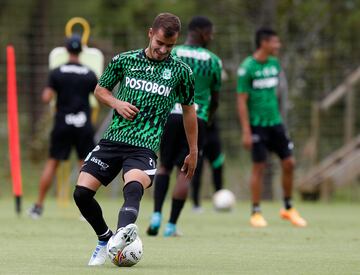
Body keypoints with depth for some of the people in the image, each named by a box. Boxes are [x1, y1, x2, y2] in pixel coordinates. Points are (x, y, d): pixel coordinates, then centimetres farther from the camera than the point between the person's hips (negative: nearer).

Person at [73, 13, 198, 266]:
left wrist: (193, 152, 20)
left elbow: (188, 109, 18)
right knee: (82, 192, -8)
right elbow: (100, 89, 19)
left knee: (134, 187, -34)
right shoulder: (124, 60, 8)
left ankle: (124, 232, -61)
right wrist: (116, 103, -3)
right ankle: (105, 239, 16)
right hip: (113, 139, 3)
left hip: (144, 147, -3)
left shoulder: (181, 71, 6)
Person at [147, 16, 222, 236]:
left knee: (165, 166, 17)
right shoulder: (213, 61, 3)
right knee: (184, 172, 5)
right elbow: (214, 100, 12)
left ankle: (157, 214, -1)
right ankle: (171, 225, 1)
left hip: (170, 116, 1)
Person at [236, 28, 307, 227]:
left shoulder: (274, 64, 9)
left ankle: (288, 208, 18)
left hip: (275, 122, 6)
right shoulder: (247, 68, -11)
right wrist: (246, 132, -15)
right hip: (257, 125, -6)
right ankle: (256, 213, 7)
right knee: (259, 166, -4)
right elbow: (241, 101, -11)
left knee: (289, 162, 3)